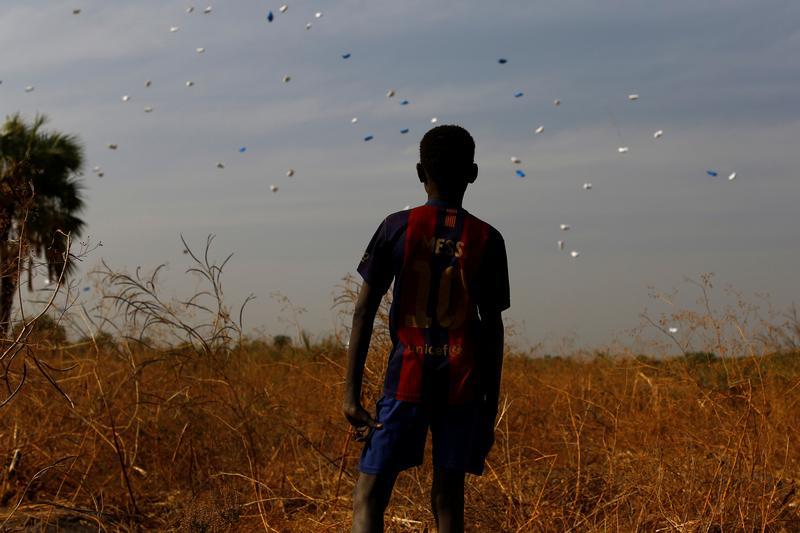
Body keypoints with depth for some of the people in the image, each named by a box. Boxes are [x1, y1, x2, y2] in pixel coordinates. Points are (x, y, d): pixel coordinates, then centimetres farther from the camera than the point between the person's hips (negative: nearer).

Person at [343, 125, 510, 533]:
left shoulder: (397, 228, 0)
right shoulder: (487, 240, 3)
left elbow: (363, 311, -3)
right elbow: (493, 329, 3)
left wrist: (351, 392, -1)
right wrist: (490, 407, 9)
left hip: (406, 378, -1)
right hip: (463, 384, 2)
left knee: (368, 498, 0)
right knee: (448, 499, 9)